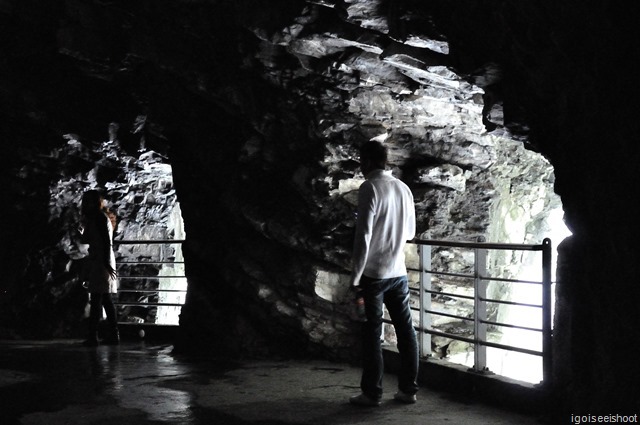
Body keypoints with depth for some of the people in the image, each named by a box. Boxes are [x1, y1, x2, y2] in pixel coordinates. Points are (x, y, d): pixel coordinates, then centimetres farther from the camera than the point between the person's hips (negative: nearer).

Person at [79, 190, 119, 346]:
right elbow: (86, 240, 23)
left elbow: (107, 241, -17)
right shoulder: (99, 218, 20)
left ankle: (92, 336, -13)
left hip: (100, 262, -10)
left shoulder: (100, 217, -9)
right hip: (100, 262, 10)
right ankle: (113, 334, 13)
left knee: (96, 300, -11)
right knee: (106, 300, 10)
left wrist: (106, 262, -22)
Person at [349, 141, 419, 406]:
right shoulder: (403, 188, 8)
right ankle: (408, 389, 14)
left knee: (372, 333, 0)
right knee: (405, 330, 8)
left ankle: (371, 393, 5)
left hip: (374, 274, -6)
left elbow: (363, 236, -15)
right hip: (399, 272, 6)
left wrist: (355, 277, -12)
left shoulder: (370, 188, -11)